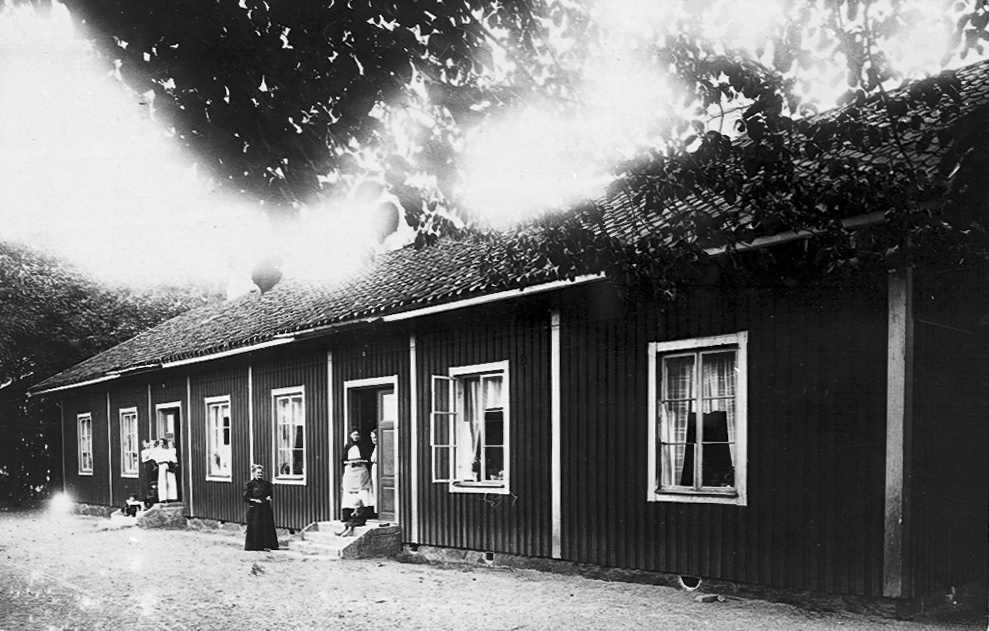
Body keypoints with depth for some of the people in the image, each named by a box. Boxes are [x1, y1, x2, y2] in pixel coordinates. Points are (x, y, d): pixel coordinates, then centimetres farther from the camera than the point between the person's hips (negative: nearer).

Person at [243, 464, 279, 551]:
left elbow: (270, 494, 19)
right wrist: (255, 500, -17)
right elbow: (246, 497, -5)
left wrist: (269, 497, -3)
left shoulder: (266, 483, 9)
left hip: (265, 508, 4)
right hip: (254, 508, -4)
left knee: (267, 526, 2)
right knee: (255, 527, -2)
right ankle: (255, 545, 7)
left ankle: (266, 545, 9)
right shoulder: (249, 484, -3)